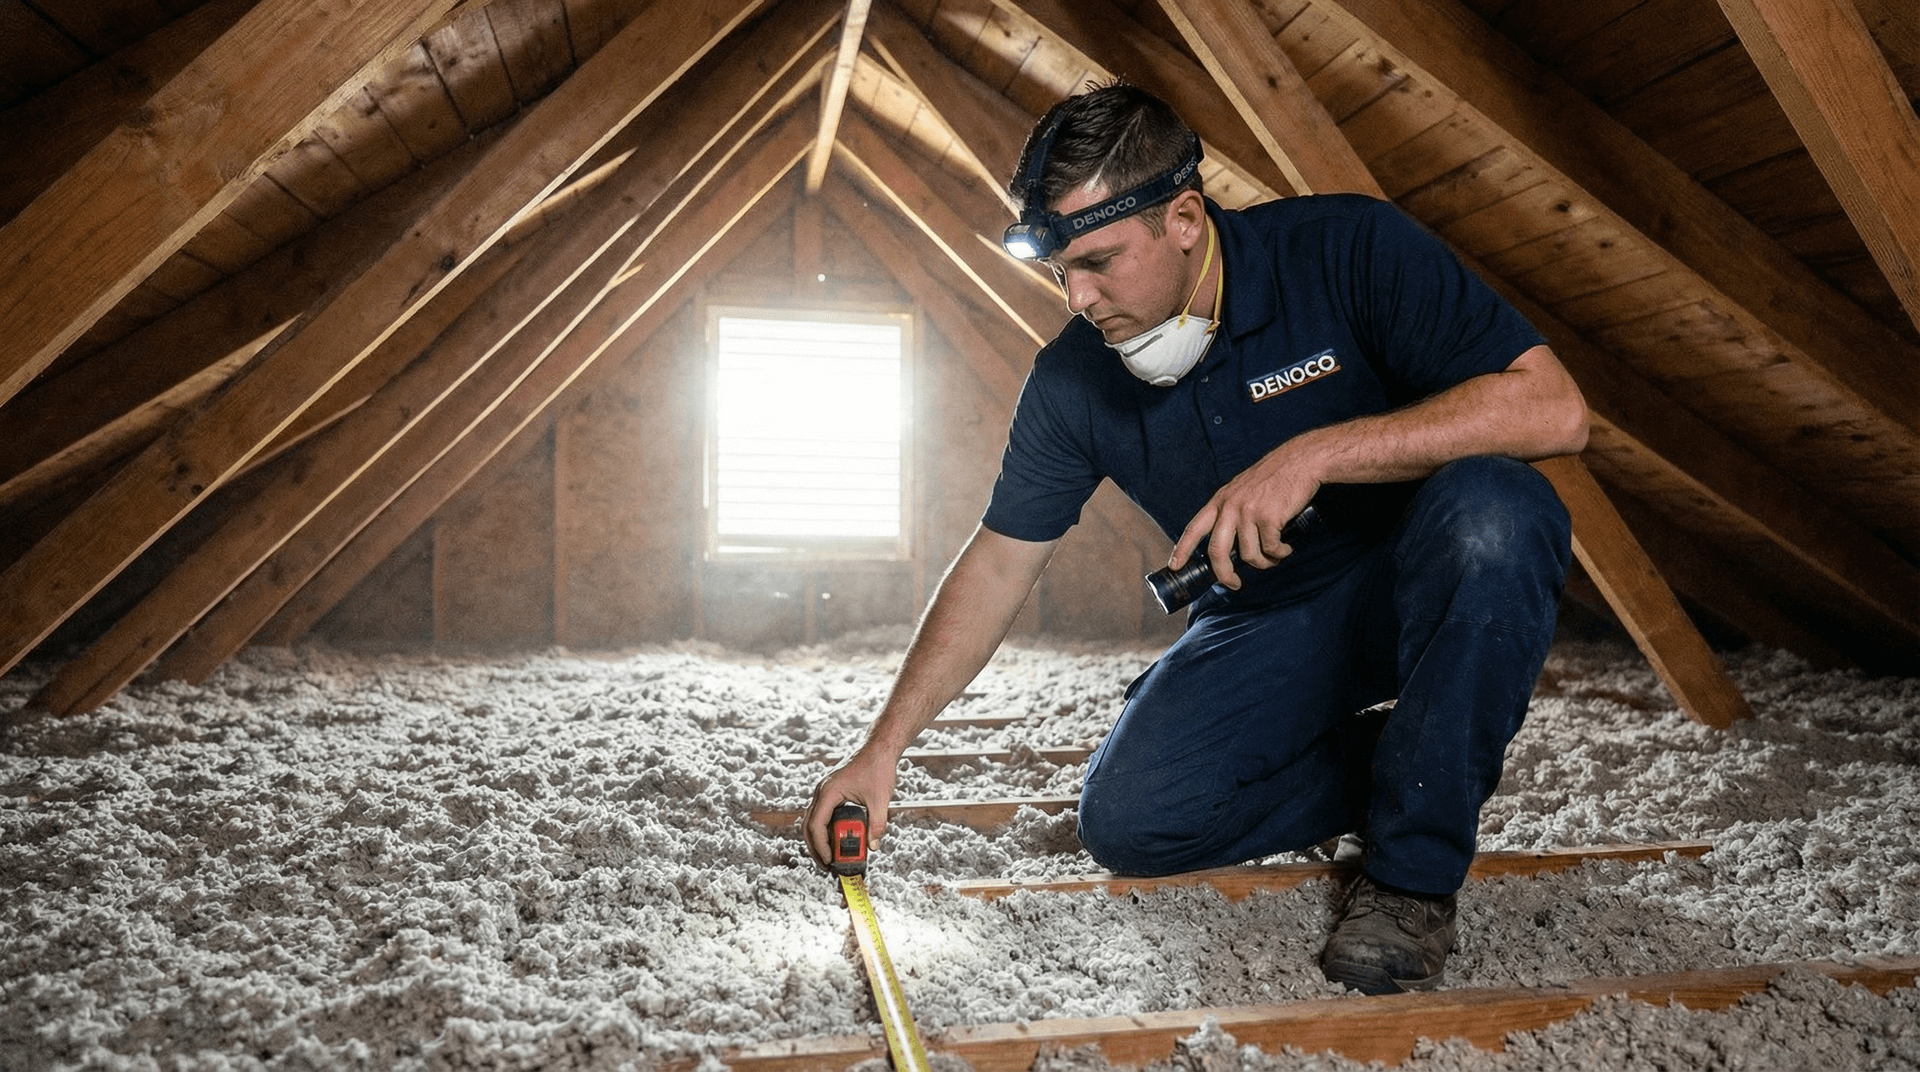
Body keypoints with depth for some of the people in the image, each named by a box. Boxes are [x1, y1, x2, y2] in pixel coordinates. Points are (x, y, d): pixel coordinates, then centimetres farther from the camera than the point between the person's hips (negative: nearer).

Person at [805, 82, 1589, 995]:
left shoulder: (1346, 249, -20)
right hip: (1265, 622, 3)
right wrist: (883, 748, -6)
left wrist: (1317, 453, -36)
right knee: (1125, 821, -18)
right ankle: (1410, 767, 3)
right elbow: (996, 566, -3)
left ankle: (1415, 870, -17)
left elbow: (1552, 408, -27)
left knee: (1490, 509, -37)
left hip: (1423, 594, -2)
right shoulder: (1073, 380, -9)